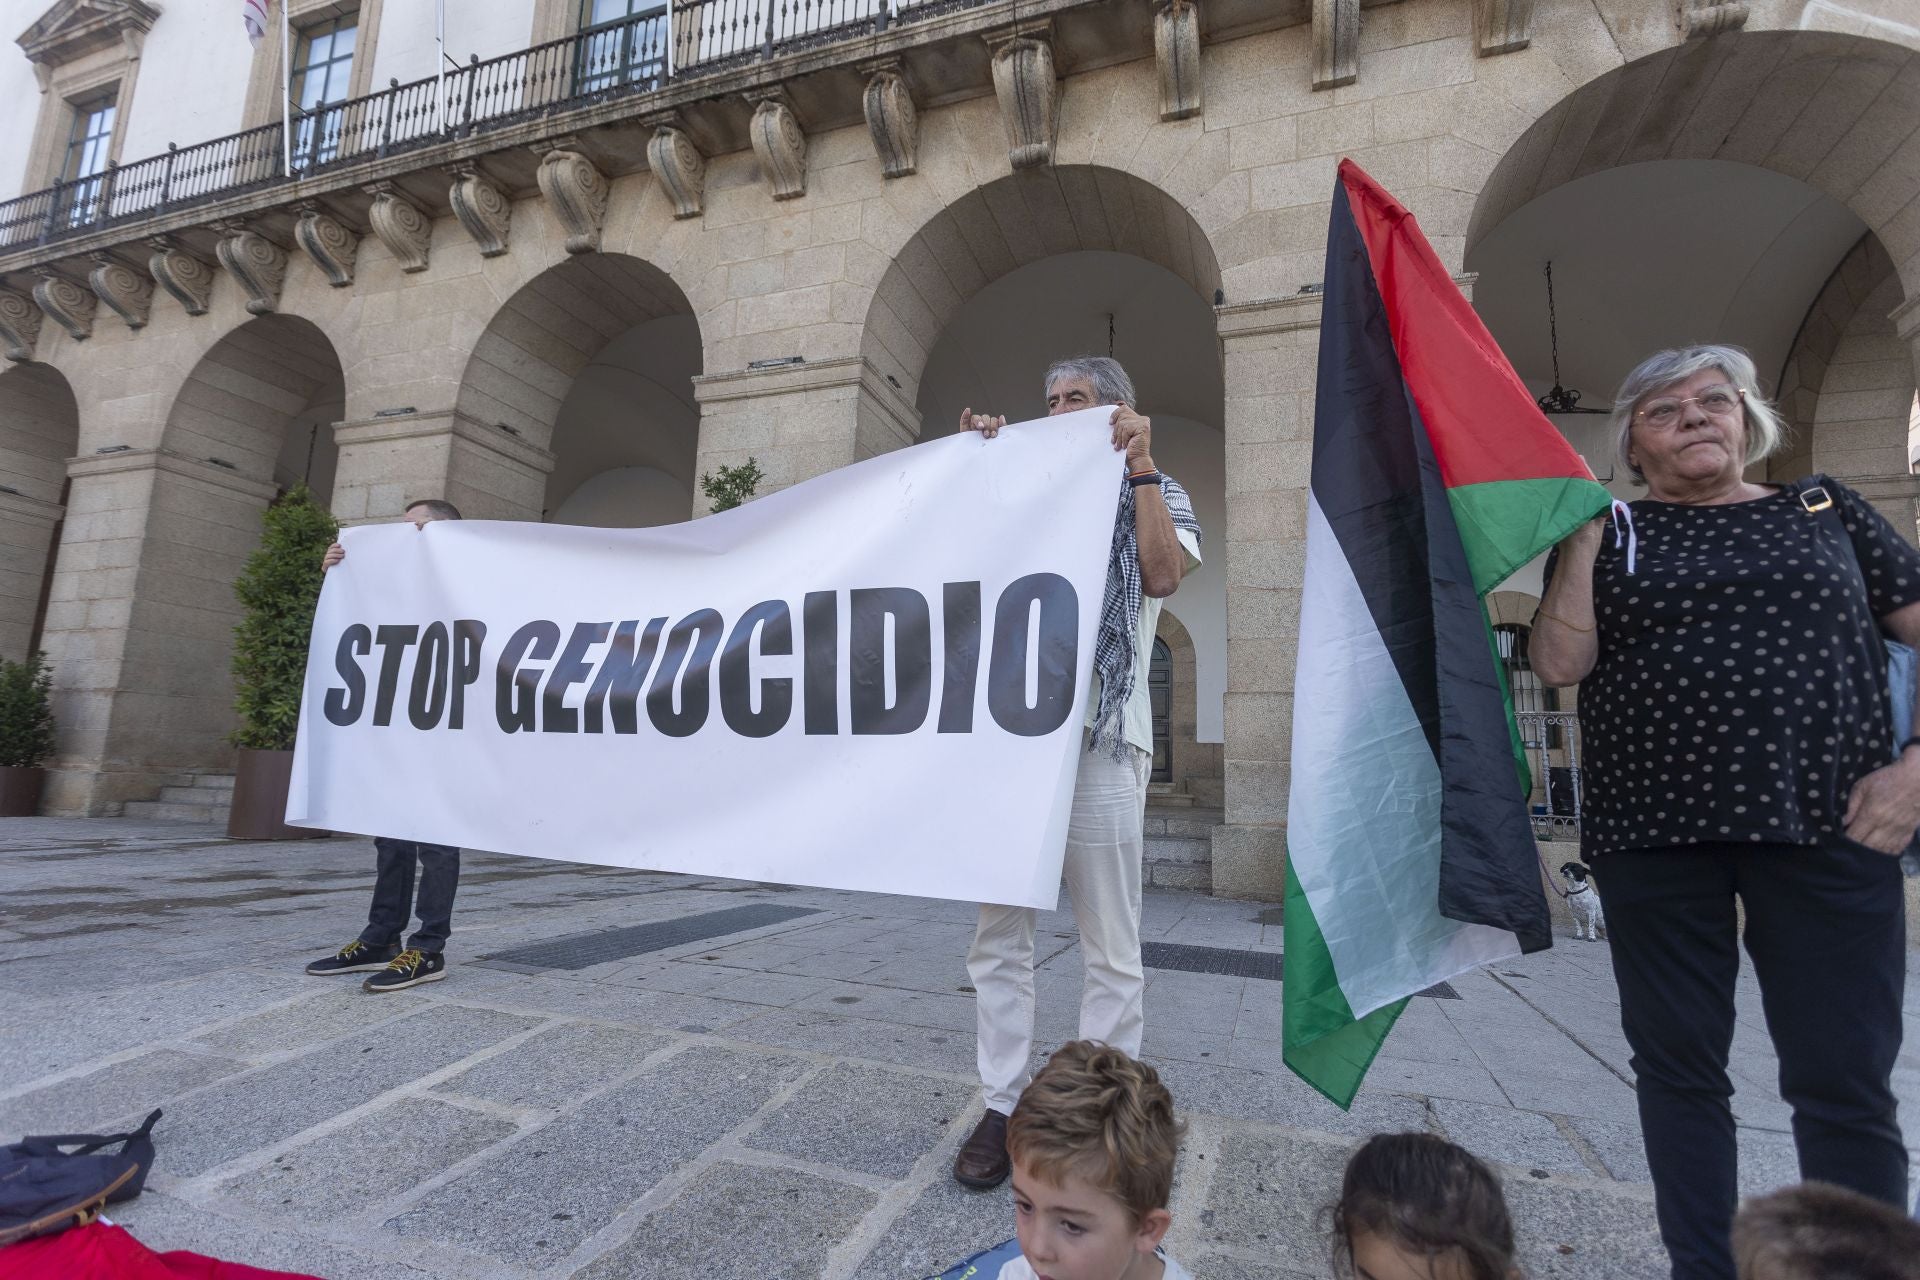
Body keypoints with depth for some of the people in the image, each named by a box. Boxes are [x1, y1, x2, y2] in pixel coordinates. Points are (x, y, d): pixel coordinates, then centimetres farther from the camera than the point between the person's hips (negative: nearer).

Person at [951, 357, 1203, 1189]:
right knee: (998, 933, 5)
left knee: (1110, 945, 1)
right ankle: (1003, 1106, 18)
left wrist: (1140, 464, -7)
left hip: (1100, 734, -3)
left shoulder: (1157, 496, 13)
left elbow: (1162, 573, -7)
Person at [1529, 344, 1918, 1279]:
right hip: (1653, 835, 0)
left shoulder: (1827, 510, 11)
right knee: (1678, 1064, 9)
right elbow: (1559, 663, -7)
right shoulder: (1608, 533, 7)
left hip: (1825, 827, 1)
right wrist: (1583, 531, -7)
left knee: (1844, 1082, 4)